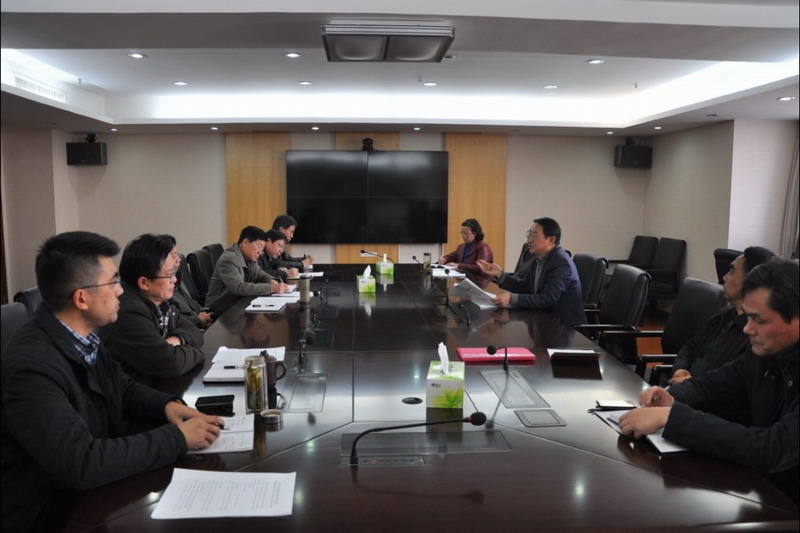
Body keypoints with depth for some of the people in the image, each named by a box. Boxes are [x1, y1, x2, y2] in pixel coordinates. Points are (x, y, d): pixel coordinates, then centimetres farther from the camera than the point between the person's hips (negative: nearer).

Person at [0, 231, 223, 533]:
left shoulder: (81, 336, -3)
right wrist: (178, 437, -25)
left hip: (93, 492, 7)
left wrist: (167, 405, -7)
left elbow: (122, 388, 13)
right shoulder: (32, 366, -28)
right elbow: (81, 465, -32)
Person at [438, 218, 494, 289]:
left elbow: (480, 268, -19)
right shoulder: (461, 247, 18)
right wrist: (443, 259, 0)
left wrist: (459, 266, -25)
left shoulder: (483, 248, -7)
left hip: (477, 285, -7)